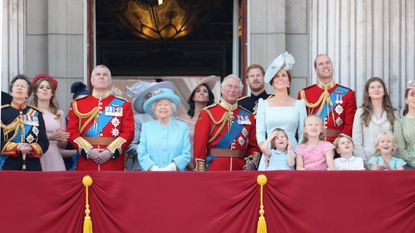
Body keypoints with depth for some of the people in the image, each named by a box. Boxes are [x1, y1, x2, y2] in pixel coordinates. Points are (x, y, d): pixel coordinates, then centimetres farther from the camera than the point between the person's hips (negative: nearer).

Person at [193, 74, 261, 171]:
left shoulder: (248, 116, 11)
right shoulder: (208, 113, 1)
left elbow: (254, 146, 12)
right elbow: (200, 145, -4)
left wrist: (252, 163, -6)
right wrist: (201, 171, -11)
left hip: (240, 171, 3)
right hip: (214, 170, -3)